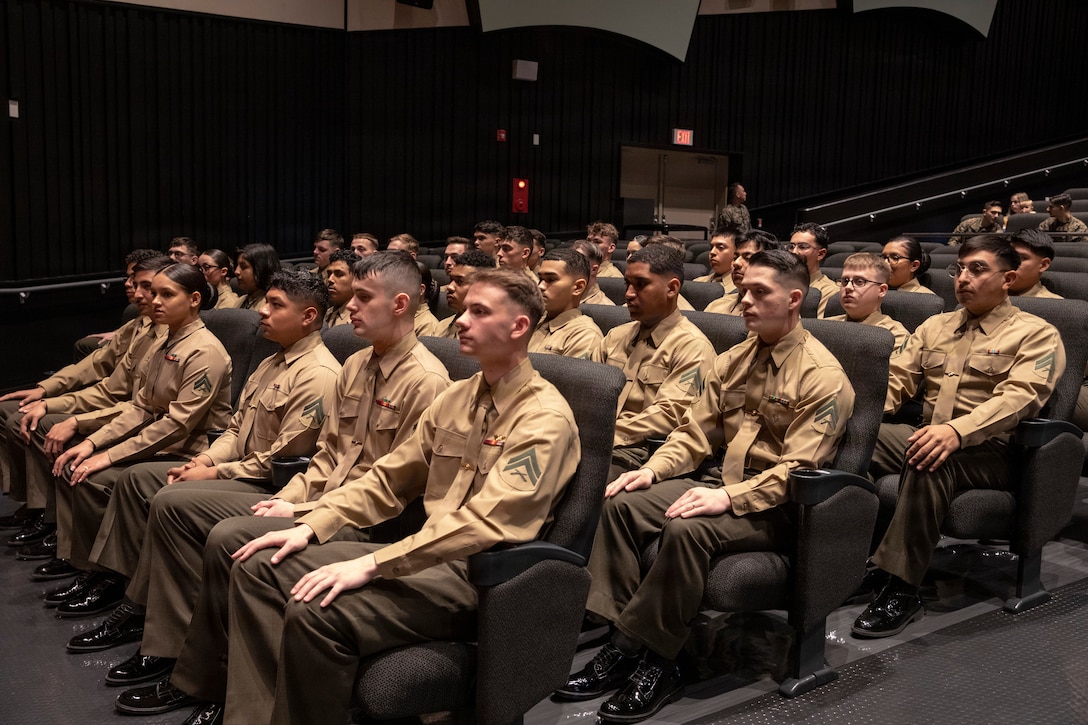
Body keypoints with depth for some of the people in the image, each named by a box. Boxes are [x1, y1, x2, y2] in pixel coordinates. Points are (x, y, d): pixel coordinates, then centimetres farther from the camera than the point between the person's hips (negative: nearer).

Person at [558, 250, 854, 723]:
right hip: (721, 483, 7)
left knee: (687, 529, -34)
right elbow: (694, 433, 12)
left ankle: (651, 661, -20)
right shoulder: (732, 362, 11)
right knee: (622, 504, -13)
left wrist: (728, 497, -30)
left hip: (777, 505, -7)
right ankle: (619, 642, -13)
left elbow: (797, 469, -19)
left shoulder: (822, 376, -11)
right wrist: (653, 470, -6)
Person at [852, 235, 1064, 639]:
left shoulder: (1036, 335, 3)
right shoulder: (934, 327, 22)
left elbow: (1018, 397, -15)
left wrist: (957, 431, -33)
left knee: (930, 461, -39)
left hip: (989, 450, -5)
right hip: (925, 436, 6)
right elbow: (897, 378, 14)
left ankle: (901, 590, -34)